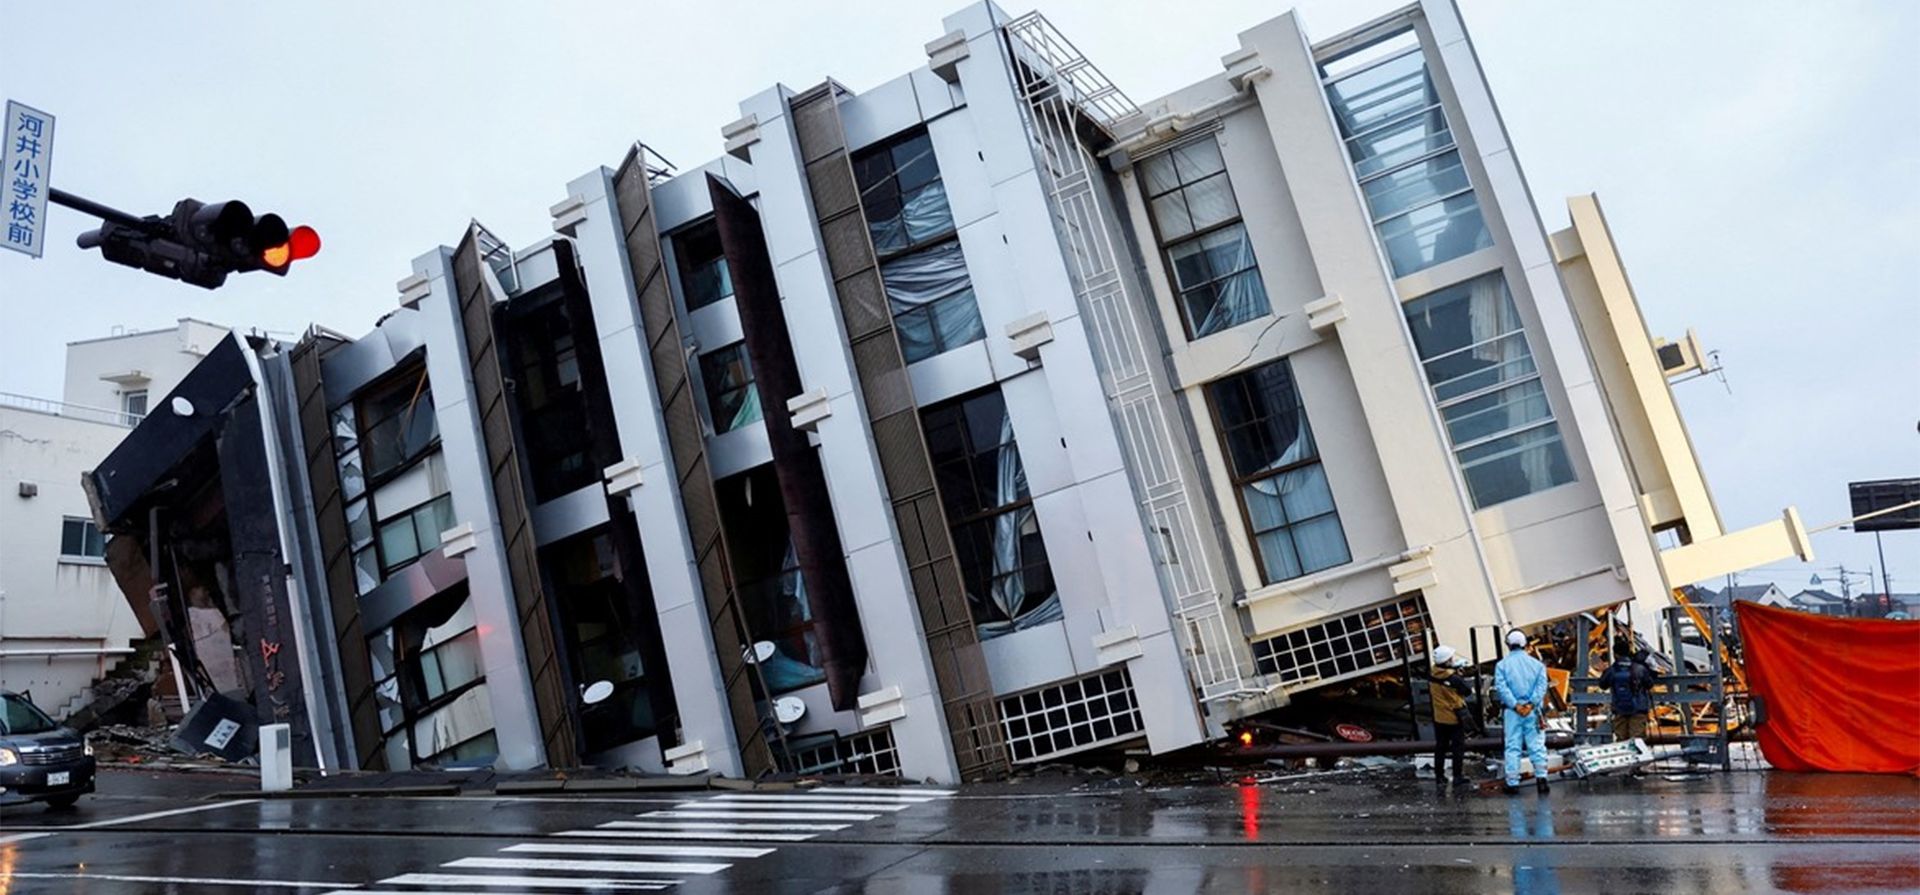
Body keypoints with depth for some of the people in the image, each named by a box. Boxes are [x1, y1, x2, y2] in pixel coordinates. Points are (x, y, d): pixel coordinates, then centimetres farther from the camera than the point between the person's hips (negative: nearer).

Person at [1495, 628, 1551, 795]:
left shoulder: (1502, 665, 2)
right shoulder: (1536, 664, 7)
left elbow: (1501, 687, -10)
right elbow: (1542, 685, -5)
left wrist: (1515, 705, -11)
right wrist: (1531, 704, -12)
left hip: (1511, 712, -1)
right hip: (1532, 711, 1)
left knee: (1513, 747, 2)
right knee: (1536, 744, 5)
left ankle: (1513, 783, 3)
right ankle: (1541, 777, -3)